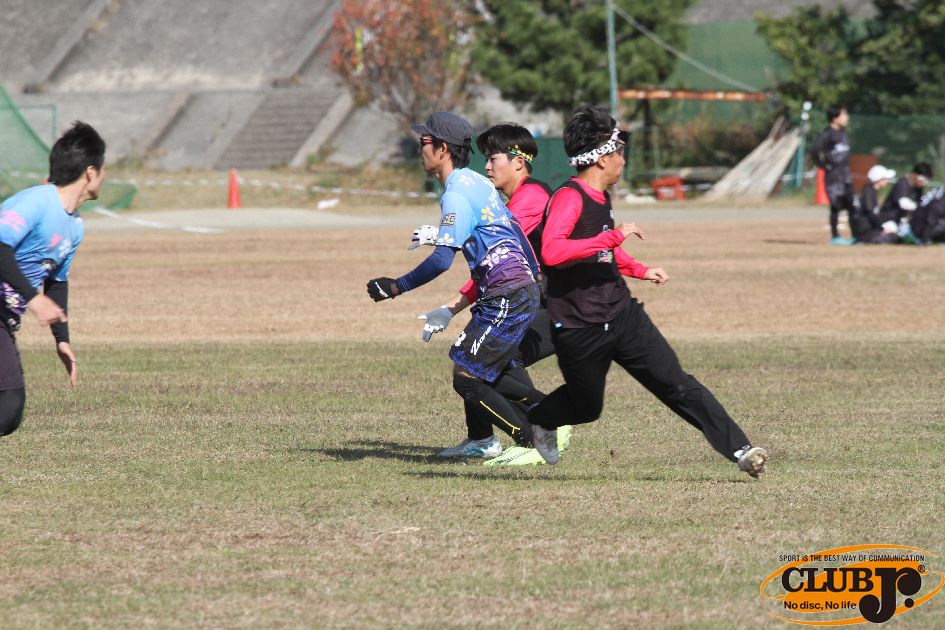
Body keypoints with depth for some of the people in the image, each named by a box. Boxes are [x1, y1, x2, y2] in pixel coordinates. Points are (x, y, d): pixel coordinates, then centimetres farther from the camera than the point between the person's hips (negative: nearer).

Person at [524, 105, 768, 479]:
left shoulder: (601, 197, 10)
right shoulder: (569, 198, -18)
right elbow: (551, 252, -36)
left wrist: (641, 271, 26)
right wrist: (614, 236, -34)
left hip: (623, 316, 7)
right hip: (580, 331, -7)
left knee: (676, 384, -5)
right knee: (587, 408, 12)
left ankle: (740, 451, -13)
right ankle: (537, 420, 45)